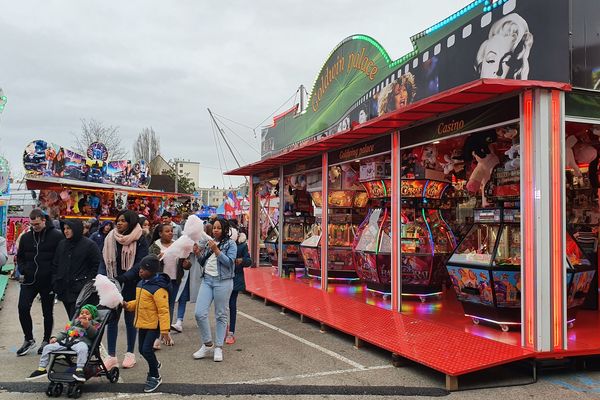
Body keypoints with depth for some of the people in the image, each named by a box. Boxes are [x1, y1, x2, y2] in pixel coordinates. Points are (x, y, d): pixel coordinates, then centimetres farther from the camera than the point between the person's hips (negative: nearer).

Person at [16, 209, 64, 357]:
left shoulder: (57, 236, -9)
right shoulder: (26, 237, 6)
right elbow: (20, 256, 19)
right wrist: (22, 271, 2)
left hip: (48, 281, -4)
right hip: (29, 280, 4)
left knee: (47, 312, 8)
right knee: (23, 308, -4)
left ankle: (46, 341, 24)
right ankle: (28, 339, 14)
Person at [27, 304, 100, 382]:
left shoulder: (93, 323, 12)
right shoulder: (75, 322, 31)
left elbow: (93, 334, -8)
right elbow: (65, 332, 33)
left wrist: (87, 326, -25)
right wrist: (56, 338, 16)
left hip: (81, 341, -6)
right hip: (67, 341, 6)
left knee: (82, 349, -42)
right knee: (47, 348, 0)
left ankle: (79, 370, -39)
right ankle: (41, 369, 10)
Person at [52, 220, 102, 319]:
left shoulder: (89, 245, -6)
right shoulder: (62, 244, 12)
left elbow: (97, 265, -5)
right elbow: (55, 264, 18)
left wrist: (87, 281, -9)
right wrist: (55, 282, 10)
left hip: (80, 290, -6)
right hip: (63, 289, 6)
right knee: (71, 319, 13)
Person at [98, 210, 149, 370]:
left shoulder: (140, 240, -8)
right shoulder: (110, 238, 4)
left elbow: (140, 264, -14)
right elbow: (104, 260, 5)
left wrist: (122, 278, -25)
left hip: (131, 285, -3)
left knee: (130, 319, 9)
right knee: (112, 319, 3)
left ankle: (130, 353, 24)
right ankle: (111, 356, 11)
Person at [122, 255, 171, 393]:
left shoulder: (158, 288, -23)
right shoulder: (141, 283, 5)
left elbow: (163, 310, -24)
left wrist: (164, 330, -26)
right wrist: (128, 305, 0)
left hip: (154, 325, -9)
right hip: (143, 323, 9)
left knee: (147, 349, -11)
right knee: (142, 350, 17)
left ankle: (155, 377, 10)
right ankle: (155, 364, 46)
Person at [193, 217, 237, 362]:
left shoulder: (230, 244, -1)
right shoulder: (209, 243, 14)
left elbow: (229, 263, -13)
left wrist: (216, 250, -17)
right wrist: (198, 254, 2)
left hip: (223, 281, -5)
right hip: (207, 280, 5)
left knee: (221, 316, 3)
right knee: (199, 313, -4)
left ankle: (218, 347, 14)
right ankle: (207, 344, 13)